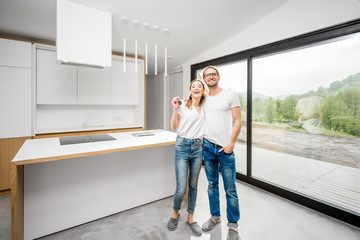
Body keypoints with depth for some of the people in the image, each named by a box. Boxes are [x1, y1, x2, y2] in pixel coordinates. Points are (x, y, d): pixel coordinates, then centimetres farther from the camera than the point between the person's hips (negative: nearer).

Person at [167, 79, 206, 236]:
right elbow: (174, 127, -2)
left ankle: (190, 218, 34)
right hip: (182, 147, -4)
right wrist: (175, 109, -12)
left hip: (198, 148, 4)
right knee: (181, 189, -2)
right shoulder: (183, 105, -2)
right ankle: (175, 213, 31)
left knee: (193, 185, 14)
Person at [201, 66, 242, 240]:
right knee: (212, 185, 16)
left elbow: (238, 121, -4)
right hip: (208, 146, 4)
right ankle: (215, 217, 35)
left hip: (225, 148, -3)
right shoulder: (203, 99, 11)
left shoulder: (230, 95, 0)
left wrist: (231, 143, -11)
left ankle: (233, 225, 25)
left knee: (230, 189, 5)